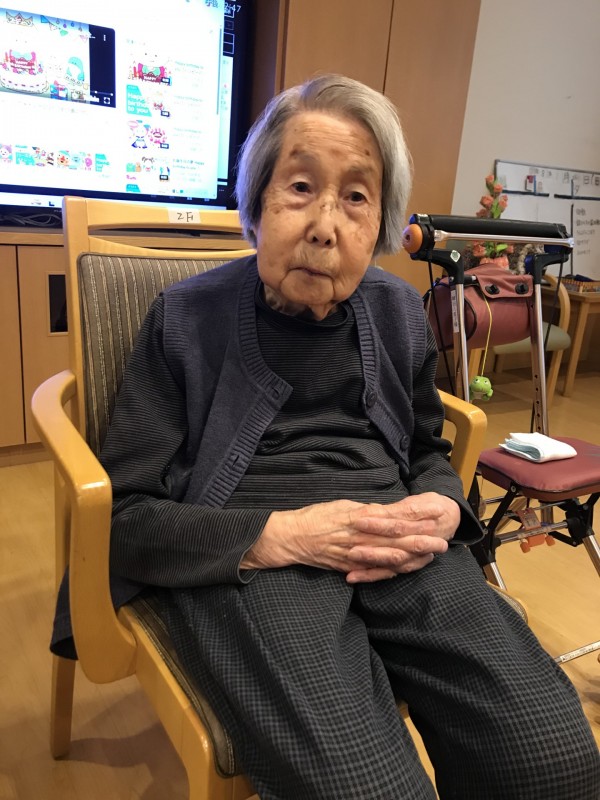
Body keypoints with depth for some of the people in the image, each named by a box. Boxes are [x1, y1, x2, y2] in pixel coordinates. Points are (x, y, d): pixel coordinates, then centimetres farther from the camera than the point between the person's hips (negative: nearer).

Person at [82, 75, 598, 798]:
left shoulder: (398, 312, 13)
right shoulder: (187, 318, 0)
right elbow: (124, 517, -2)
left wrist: (442, 510, -1)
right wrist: (279, 535, -16)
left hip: (397, 548, 4)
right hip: (244, 554, -3)